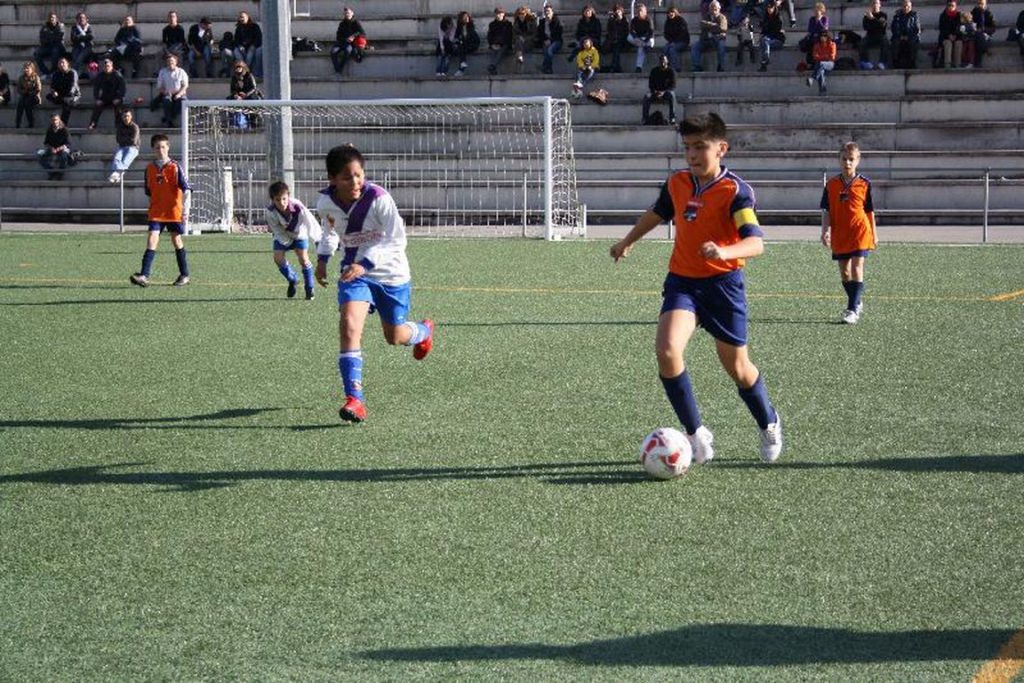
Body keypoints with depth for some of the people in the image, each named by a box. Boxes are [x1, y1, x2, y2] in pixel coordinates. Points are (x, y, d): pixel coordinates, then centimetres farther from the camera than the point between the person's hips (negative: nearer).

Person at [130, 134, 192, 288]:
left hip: (174, 211, -3)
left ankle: (184, 275, 21)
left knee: (177, 241, 8)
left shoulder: (175, 167, -7)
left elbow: (186, 189, -12)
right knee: (152, 240, -10)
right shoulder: (150, 169, 5)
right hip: (156, 212, 3)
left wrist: (184, 208, -20)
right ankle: (144, 275, -17)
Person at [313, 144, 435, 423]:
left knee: (395, 337, 14)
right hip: (354, 271, 2)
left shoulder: (379, 198, -25)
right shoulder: (326, 203, -9)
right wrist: (322, 258, 4)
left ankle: (424, 331, 53)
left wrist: (365, 263, -37)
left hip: (391, 273, -2)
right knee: (349, 324, -23)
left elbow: (397, 240, -27)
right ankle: (354, 399, -25)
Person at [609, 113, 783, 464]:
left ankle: (770, 425, 38)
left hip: (723, 283, -4)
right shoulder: (676, 183, 2)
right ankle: (697, 433, -11)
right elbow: (657, 213, 26)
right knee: (667, 349, -21)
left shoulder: (734, 190, -15)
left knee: (736, 366, 9)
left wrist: (725, 252, -47)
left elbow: (756, 242, -27)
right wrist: (628, 241, 36)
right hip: (682, 281, 4)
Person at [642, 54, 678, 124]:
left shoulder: (671, 71, -5)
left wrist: (663, 92, -26)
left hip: (667, 91, -2)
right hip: (655, 91, 2)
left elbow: (673, 86, -11)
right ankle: (645, 117, -27)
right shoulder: (654, 71, 2)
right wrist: (655, 92, -20)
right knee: (646, 96, -29)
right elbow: (650, 84, 2)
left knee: (671, 95, -37)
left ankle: (672, 118, -37)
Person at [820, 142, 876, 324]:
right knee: (844, 272, 10)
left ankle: (852, 310, -13)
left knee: (856, 268, -12)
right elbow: (826, 211, 4)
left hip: (860, 233, -3)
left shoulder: (864, 184, 0)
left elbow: (870, 211, 7)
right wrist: (825, 231, -9)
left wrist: (874, 235, 10)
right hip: (839, 235, 3)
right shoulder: (831, 184, 3)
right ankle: (856, 303, 30)